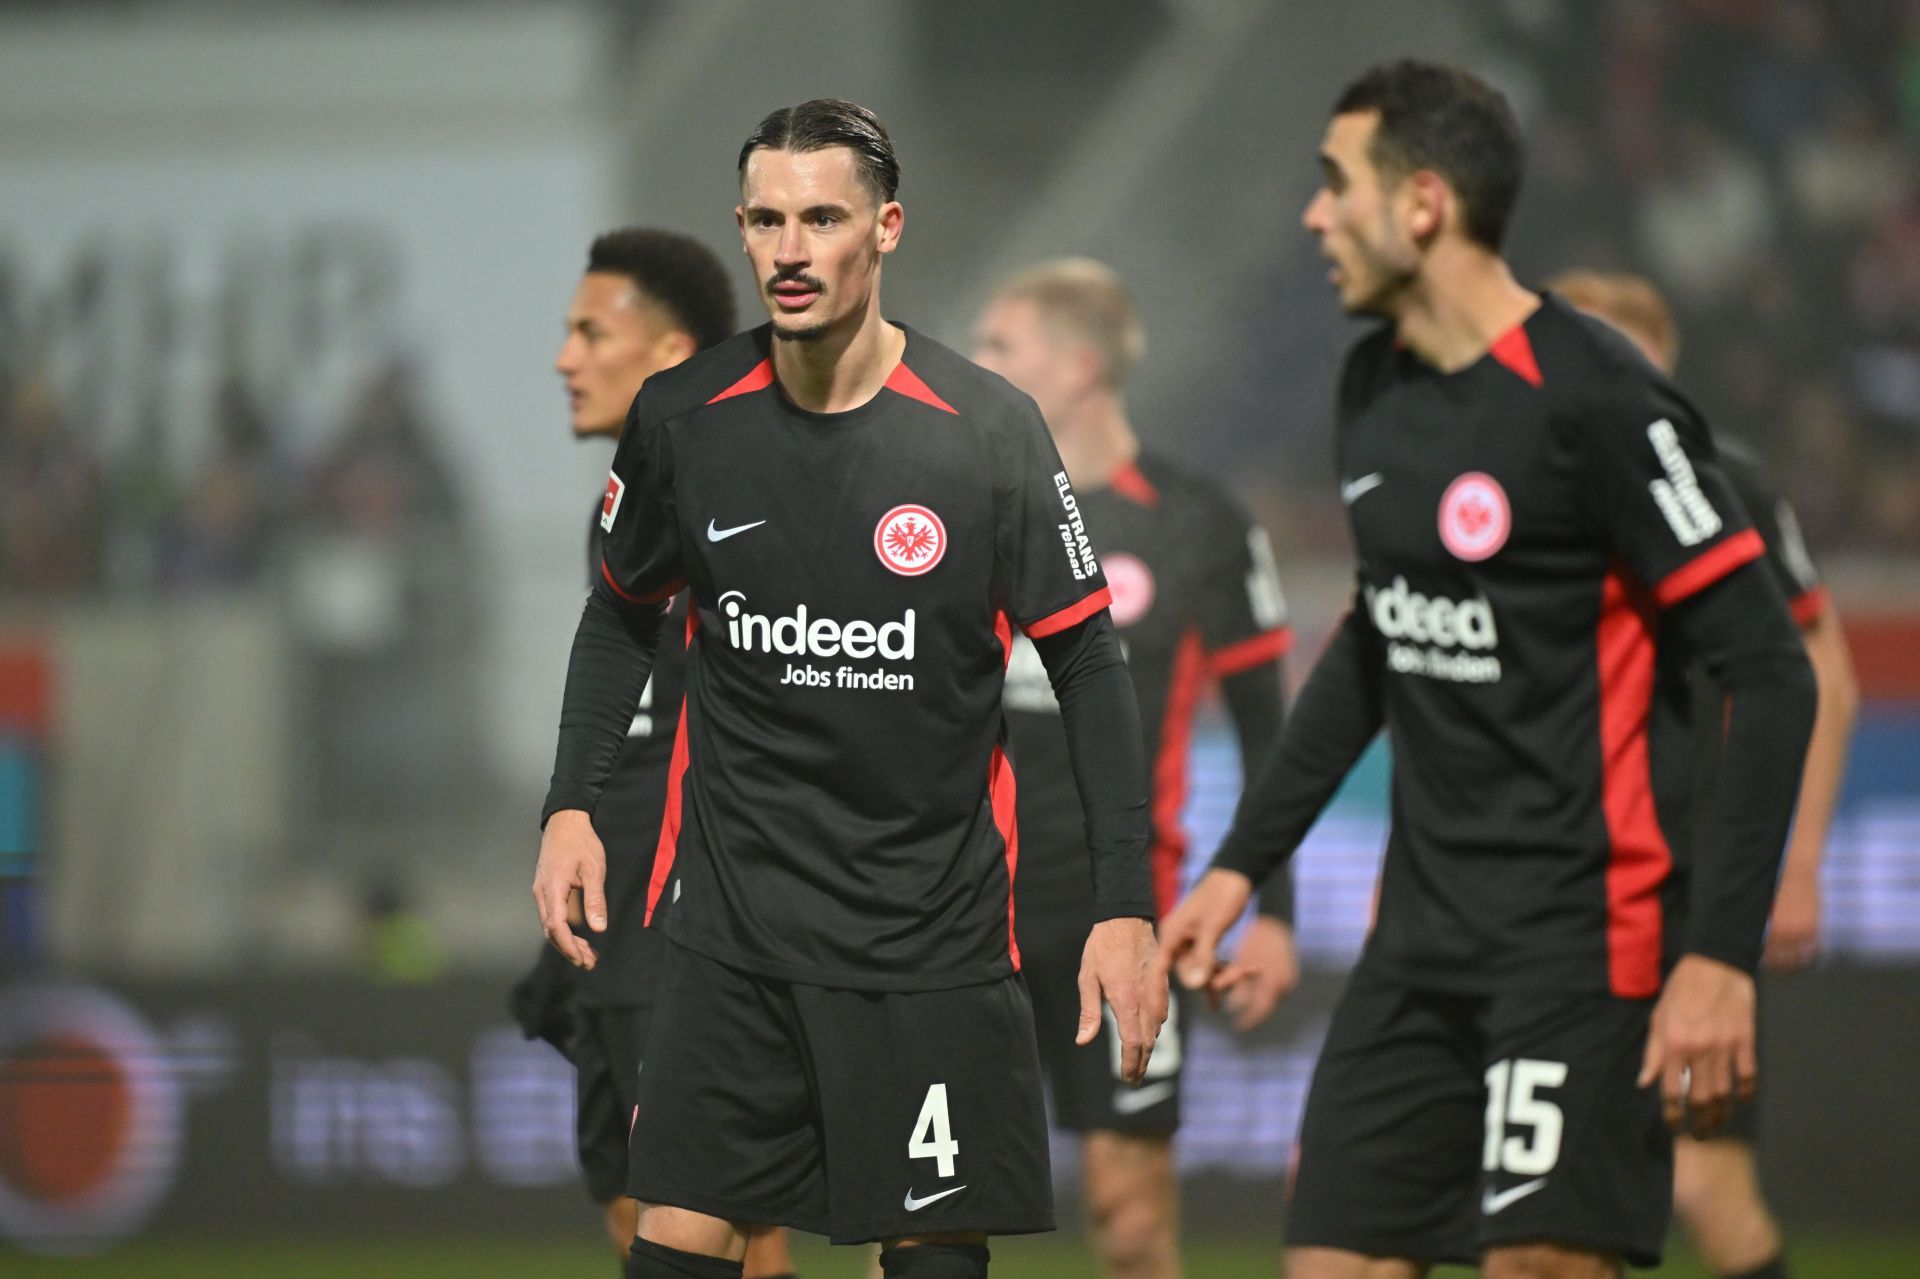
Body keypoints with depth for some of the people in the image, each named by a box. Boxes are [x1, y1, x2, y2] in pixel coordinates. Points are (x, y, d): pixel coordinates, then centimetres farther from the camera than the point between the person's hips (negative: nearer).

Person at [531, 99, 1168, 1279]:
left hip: (934, 924, -2)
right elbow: (623, 617, 16)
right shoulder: (681, 418, -1)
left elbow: (1088, 660, -3)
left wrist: (1126, 904, -9)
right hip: (732, 910, 2)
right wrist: (574, 804, 3)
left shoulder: (988, 428, -9)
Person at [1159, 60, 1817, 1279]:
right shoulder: (1374, 388, 11)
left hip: (1579, 937, -8)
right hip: (1420, 936, 8)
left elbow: (1772, 676, -15)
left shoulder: (1596, 401, -15)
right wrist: (1243, 862, 24)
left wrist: (1721, 954, -20)